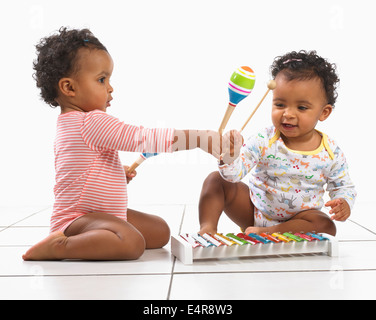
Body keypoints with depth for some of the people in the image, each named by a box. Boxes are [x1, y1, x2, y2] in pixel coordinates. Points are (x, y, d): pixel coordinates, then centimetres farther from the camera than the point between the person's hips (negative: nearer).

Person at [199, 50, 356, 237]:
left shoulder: (330, 153, -11)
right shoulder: (263, 141, -13)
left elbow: (343, 186, 4)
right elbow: (234, 174, -21)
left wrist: (344, 203, -20)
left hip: (297, 219, 0)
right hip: (254, 212, 0)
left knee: (326, 226, -30)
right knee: (216, 180, -12)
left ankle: (264, 233, -29)